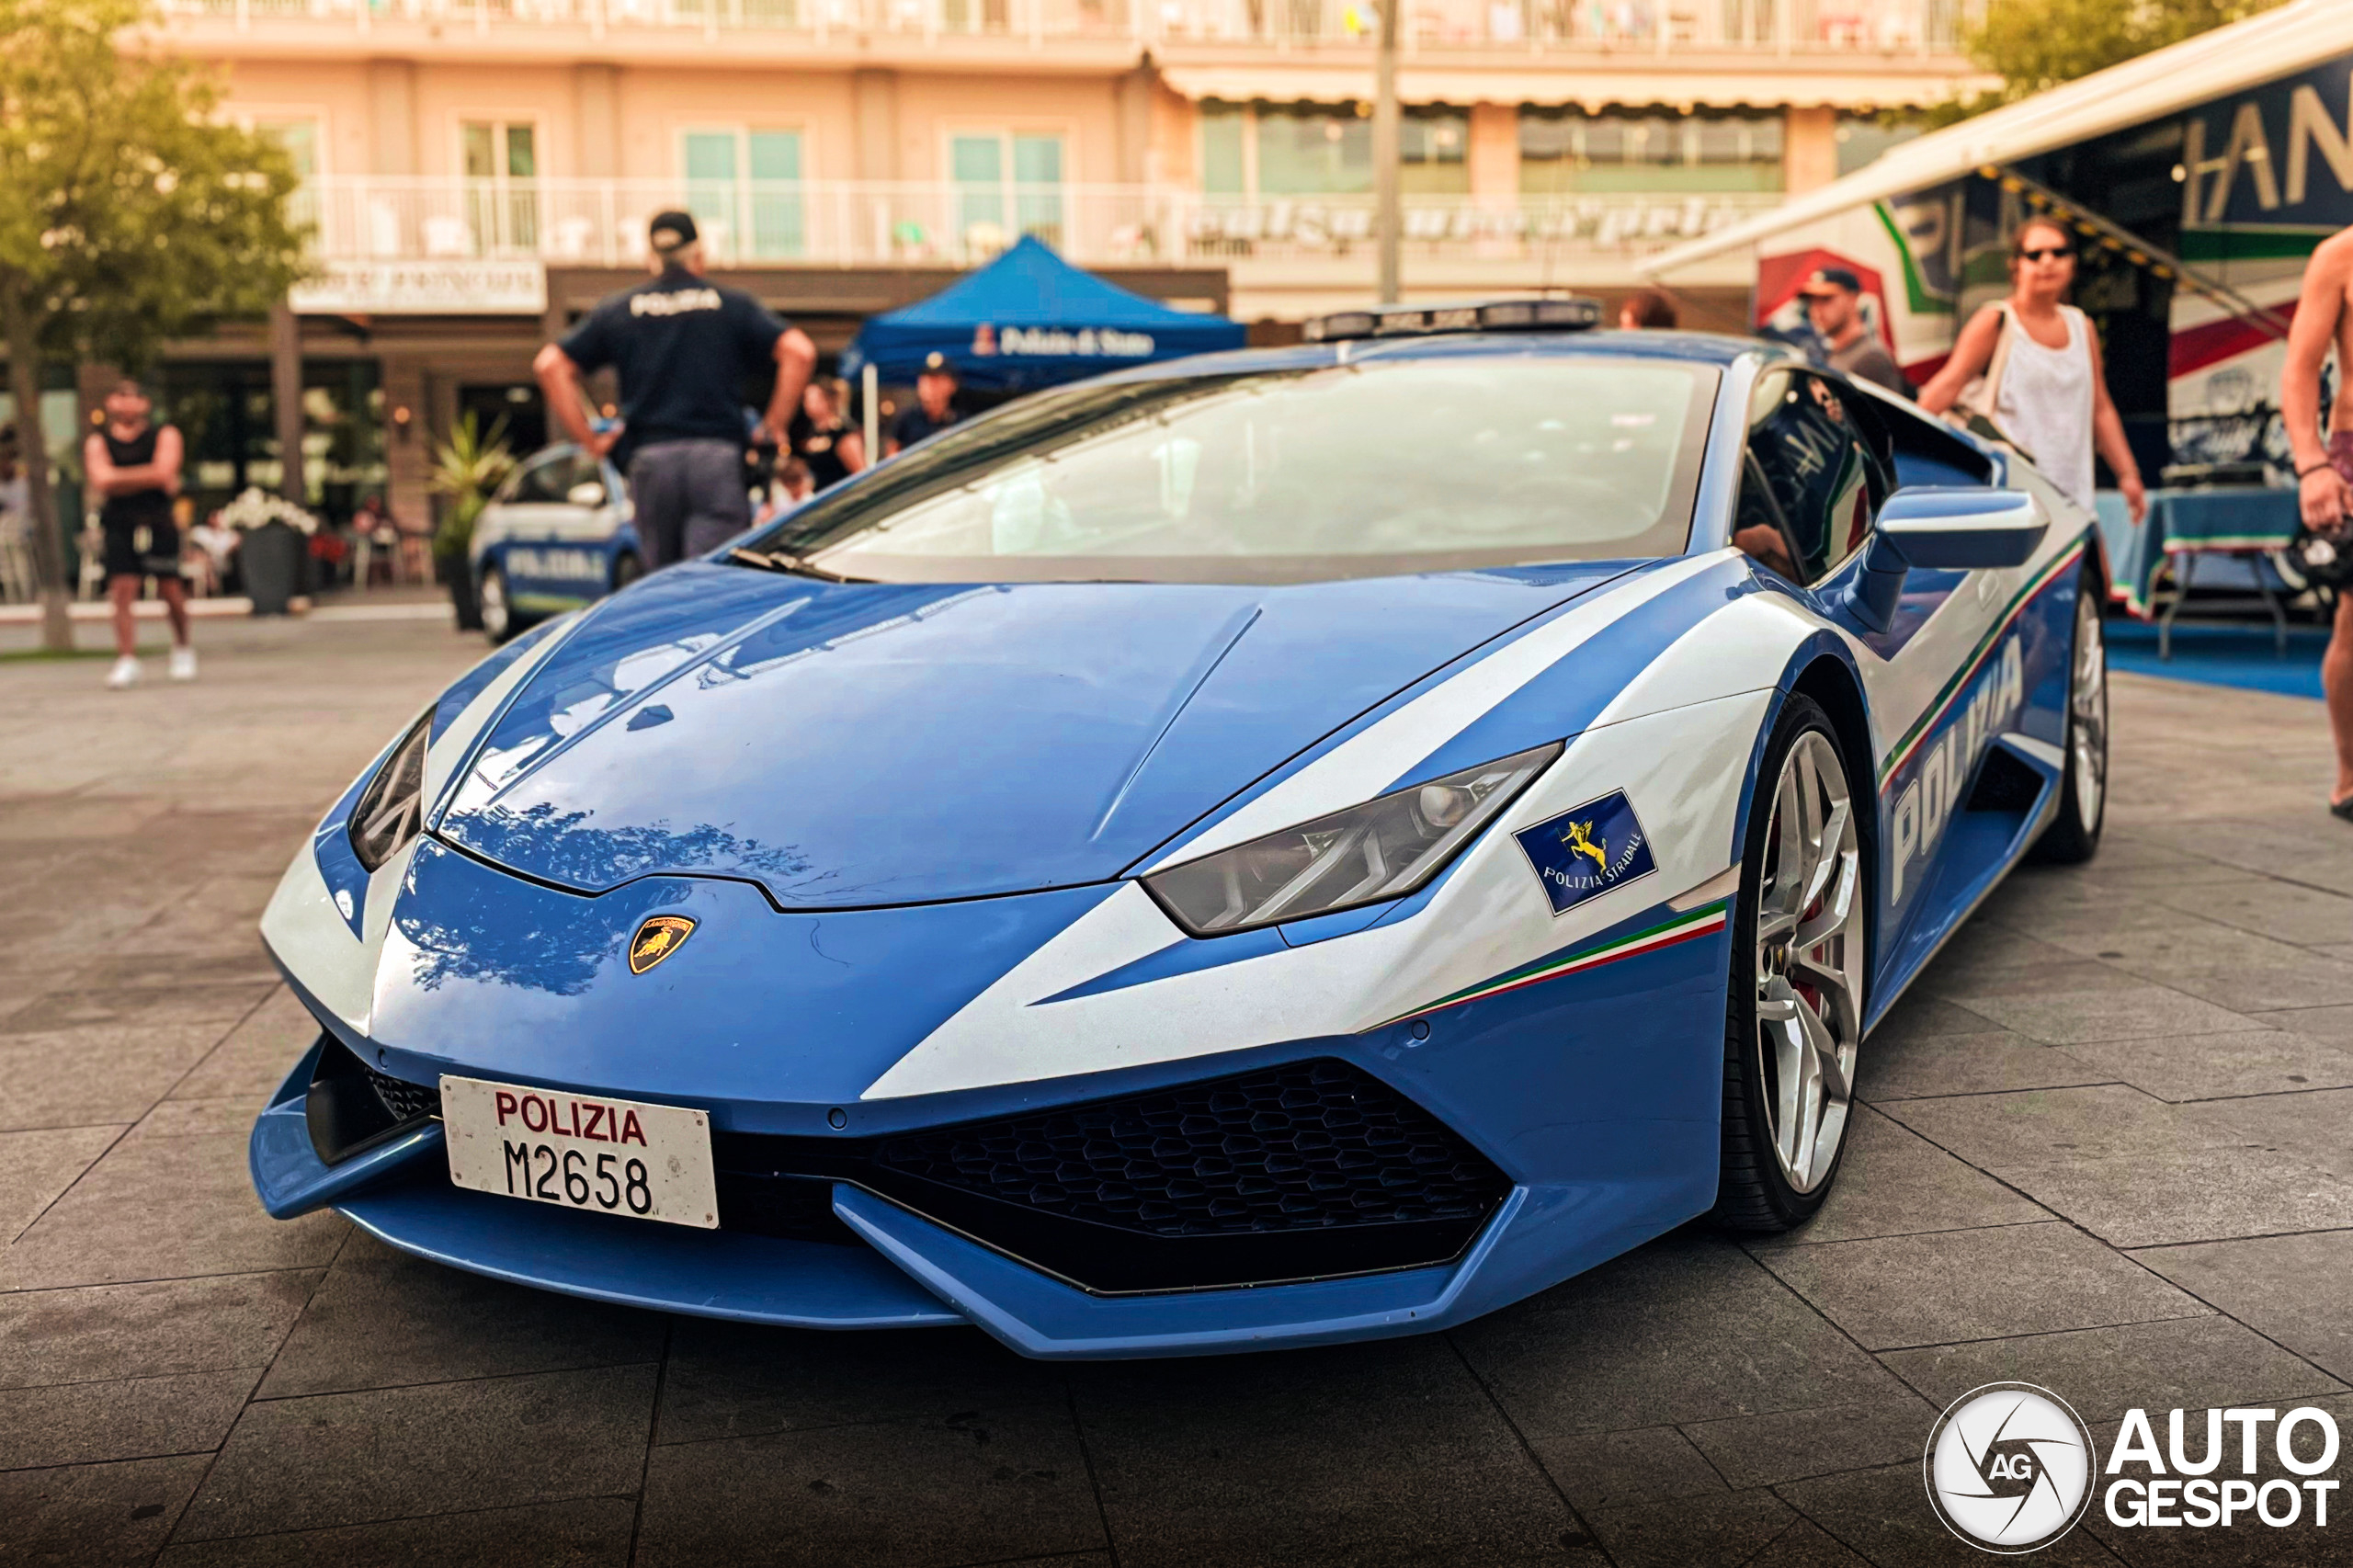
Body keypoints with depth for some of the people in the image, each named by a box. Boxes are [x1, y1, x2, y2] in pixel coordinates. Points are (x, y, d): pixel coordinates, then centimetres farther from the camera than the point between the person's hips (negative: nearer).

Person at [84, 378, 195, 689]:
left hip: (158, 523, -1)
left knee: (170, 590, 2)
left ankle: (182, 646, 26)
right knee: (122, 590, -9)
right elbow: (102, 479, -7)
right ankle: (126, 660, -11)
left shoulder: (164, 436, 5)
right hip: (119, 525, 1)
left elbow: (163, 472, -12)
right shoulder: (98, 441, 9)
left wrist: (120, 478, -7)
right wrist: (148, 477, -8)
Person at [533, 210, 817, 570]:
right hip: (718, 456, -2)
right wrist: (775, 424, 3)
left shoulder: (617, 311, 14)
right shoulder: (732, 305, 9)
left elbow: (550, 364, 9)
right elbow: (799, 351, -3)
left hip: (649, 459, 2)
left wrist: (588, 439, 10)